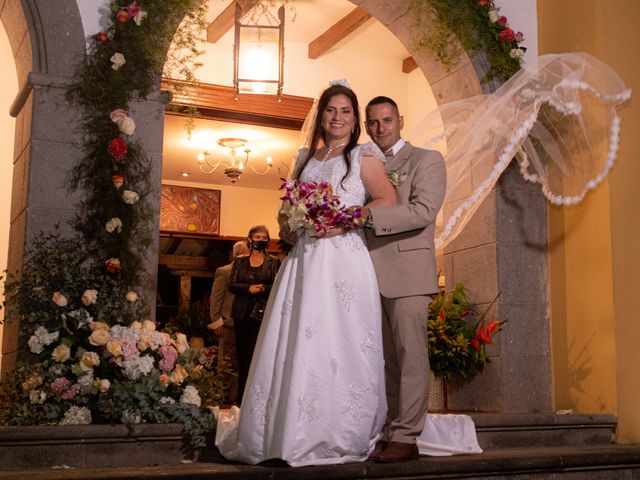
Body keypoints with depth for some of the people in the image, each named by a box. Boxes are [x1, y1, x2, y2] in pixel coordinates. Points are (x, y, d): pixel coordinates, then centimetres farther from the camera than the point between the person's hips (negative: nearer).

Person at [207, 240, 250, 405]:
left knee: (239, 363, 8)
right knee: (227, 363, -2)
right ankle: (225, 398, 5)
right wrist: (217, 322, -11)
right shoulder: (224, 272, -3)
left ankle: (235, 397, 15)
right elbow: (215, 299, -6)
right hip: (229, 324, -6)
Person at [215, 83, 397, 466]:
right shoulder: (306, 158, 20)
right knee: (292, 347, 2)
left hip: (344, 261, -5)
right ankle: (286, 434, 9)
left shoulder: (364, 157, 5)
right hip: (303, 261, 5)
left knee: (337, 346, -5)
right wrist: (287, 227, 6)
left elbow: (389, 201, -7)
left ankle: (339, 438, 3)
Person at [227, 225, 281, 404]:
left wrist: (264, 289, -18)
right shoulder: (240, 261, 13)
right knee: (242, 354, 3)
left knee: (255, 355, -9)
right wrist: (249, 288, -11)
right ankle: (241, 395, 11)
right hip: (242, 313, 3)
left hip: (262, 313, -3)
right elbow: (231, 285, 5)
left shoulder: (274, 262, 6)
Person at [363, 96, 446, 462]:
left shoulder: (427, 160, 4)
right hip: (370, 276, 5)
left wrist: (367, 215, -20)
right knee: (385, 359, 7)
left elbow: (424, 211, -12)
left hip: (406, 273, -5)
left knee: (410, 355, -5)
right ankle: (388, 433, 12)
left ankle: (406, 438, -2)